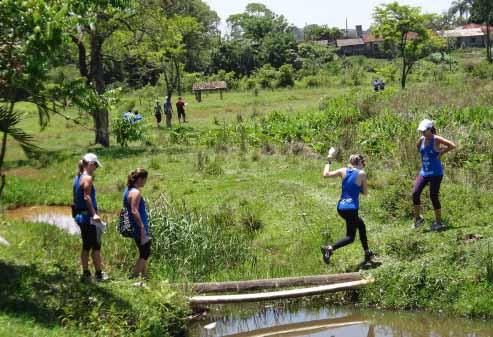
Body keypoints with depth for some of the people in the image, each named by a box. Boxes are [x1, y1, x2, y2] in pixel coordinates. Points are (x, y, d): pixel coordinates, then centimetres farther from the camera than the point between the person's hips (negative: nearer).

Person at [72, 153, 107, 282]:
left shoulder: (77, 177, 13)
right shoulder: (88, 178, -13)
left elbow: (76, 198, 15)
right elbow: (87, 197, -22)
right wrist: (94, 213, -23)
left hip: (80, 215, 9)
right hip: (89, 216, -9)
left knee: (86, 246, 13)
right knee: (96, 246, 0)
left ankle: (86, 273, 14)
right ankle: (99, 273, 4)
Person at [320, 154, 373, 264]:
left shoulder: (343, 171, 4)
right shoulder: (361, 173, -6)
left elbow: (326, 174, 5)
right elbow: (365, 192, 1)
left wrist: (329, 162, 19)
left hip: (341, 207, 7)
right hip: (351, 208, -7)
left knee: (361, 225, 27)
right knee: (350, 237, 1)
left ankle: (367, 253, 35)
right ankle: (330, 248, -23)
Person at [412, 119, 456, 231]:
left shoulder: (436, 139, -12)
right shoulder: (421, 139, 6)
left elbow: (452, 146, -17)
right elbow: (417, 146, 29)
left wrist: (441, 153, -12)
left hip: (435, 173, -6)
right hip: (424, 172, 6)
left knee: (433, 196, -4)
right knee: (415, 193, -7)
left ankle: (438, 222, 9)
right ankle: (418, 218, 8)